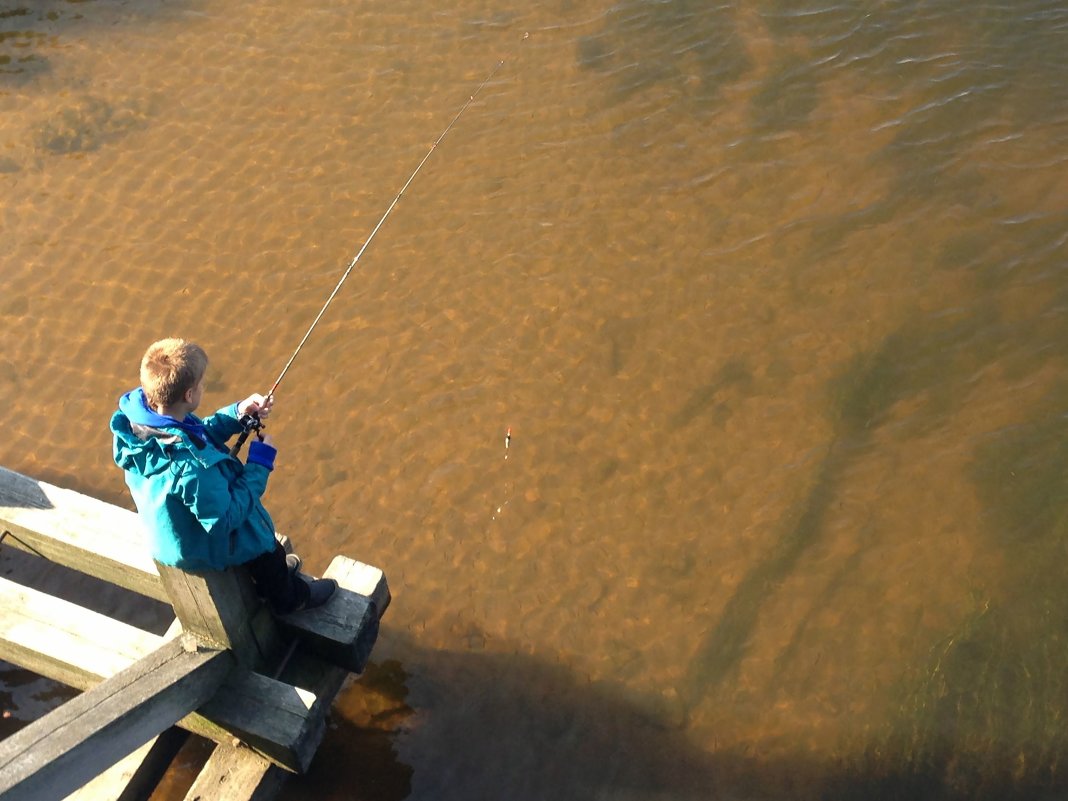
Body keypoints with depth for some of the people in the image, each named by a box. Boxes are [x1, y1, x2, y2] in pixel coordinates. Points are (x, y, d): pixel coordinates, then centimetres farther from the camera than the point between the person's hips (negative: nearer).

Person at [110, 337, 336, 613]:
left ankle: (275, 574, 55)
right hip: (196, 547, -7)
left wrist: (237, 413, -12)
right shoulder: (190, 467, -44)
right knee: (266, 547, 21)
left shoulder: (135, 414, -20)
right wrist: (260, 463, -24)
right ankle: (289, 597, 49)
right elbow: (226, 520, -29)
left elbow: (199, 433, -1)